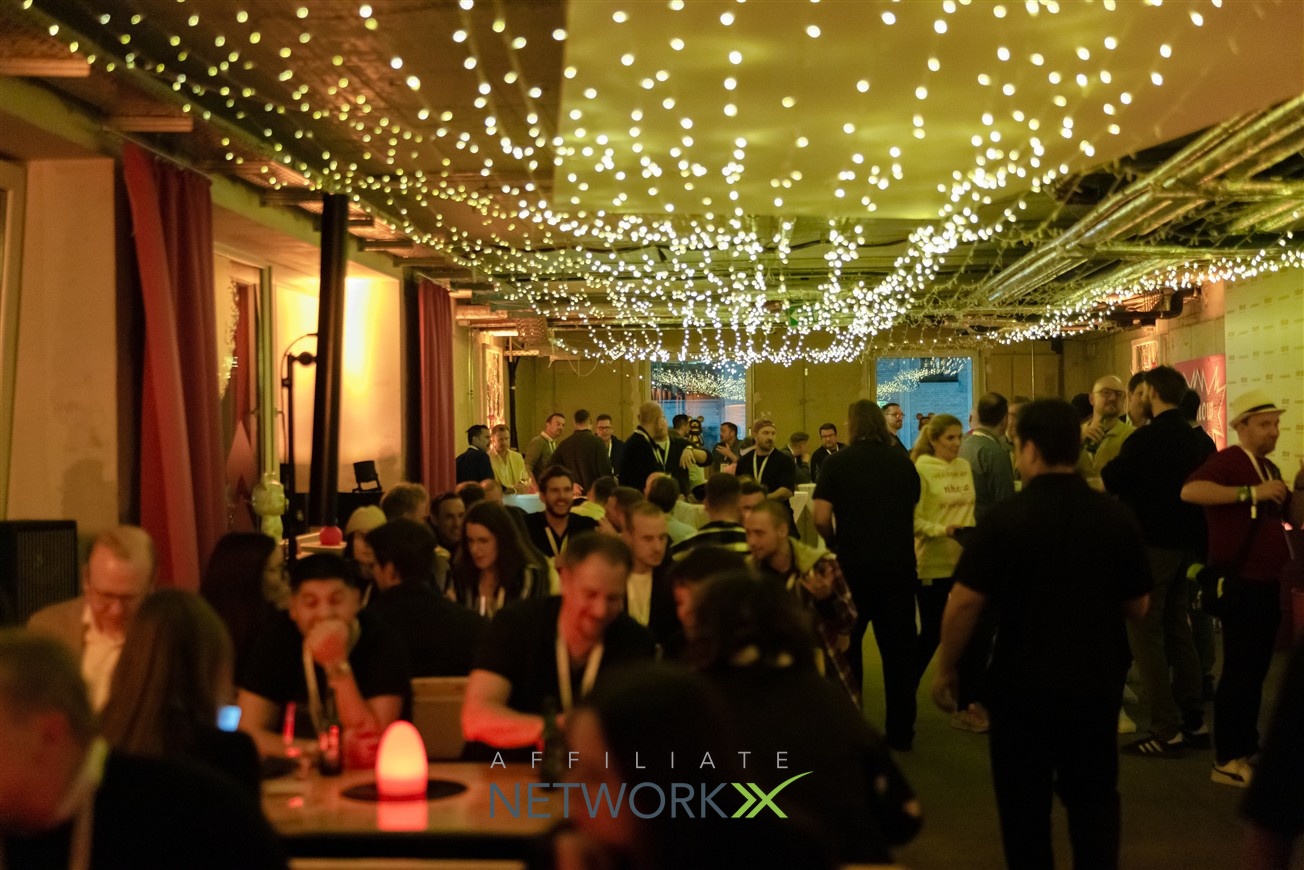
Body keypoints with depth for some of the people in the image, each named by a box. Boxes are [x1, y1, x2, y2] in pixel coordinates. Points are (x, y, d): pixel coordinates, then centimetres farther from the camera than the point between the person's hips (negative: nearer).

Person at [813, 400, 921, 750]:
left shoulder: (837, 463, -6)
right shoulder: (903, 461, 3)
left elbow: (821, 518, -11)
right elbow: (912, 509, 14)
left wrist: (835, 544, 7)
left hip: (854, 564, -2)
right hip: (899, 564, 2)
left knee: (846, 646, 15)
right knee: (899, 648, 11)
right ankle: (900, 731, 16)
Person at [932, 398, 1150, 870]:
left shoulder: (1004, 518, -15)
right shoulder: (1117, 517, -5)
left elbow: (964, 603, -15)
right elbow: (1137, 606, 5)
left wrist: (946, 669, -2)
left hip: (1022, 683, -3)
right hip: (1096, 683, 3)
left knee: (1025, 804, 12)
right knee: (1094, 798, 18)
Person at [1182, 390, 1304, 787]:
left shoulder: (1269, 468, 14)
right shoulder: (1226, 460, -12)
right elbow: (1189, 491, -31)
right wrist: (1251, 493, -30)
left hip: (1267, 582, 9)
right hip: (1239, 583, -9)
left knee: (1256, 669, 14)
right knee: (1238, 670, -7)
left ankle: (1247, 748, 24)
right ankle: (1226, 761, -1)